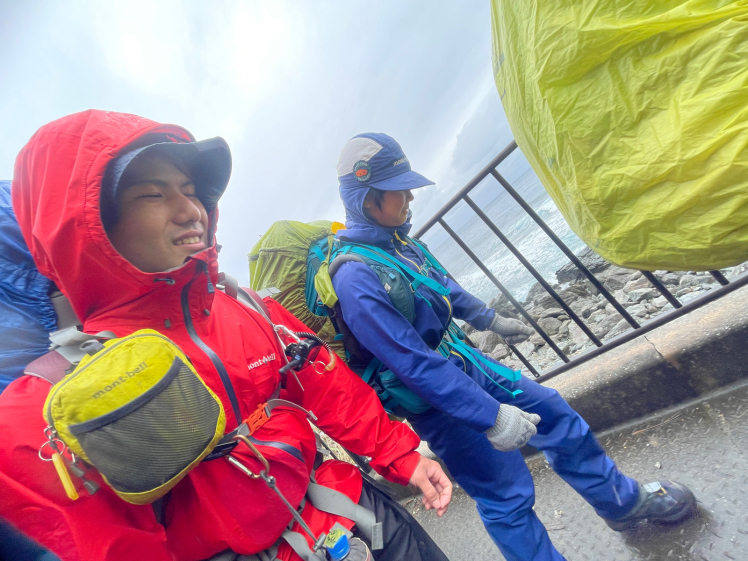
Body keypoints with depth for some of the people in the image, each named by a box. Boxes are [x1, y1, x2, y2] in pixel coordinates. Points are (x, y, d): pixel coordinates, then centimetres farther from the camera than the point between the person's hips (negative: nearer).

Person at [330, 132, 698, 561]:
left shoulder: (393, 238, -3)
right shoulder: (355, 279, -30)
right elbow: (414, 364, -30)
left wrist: (490, 320, 23)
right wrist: (491, 417, -25)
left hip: (463, 360, 9)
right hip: (434, 401, -8)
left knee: (556, 416, 19)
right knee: (507, 496, 7)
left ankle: (624, 502, 45)